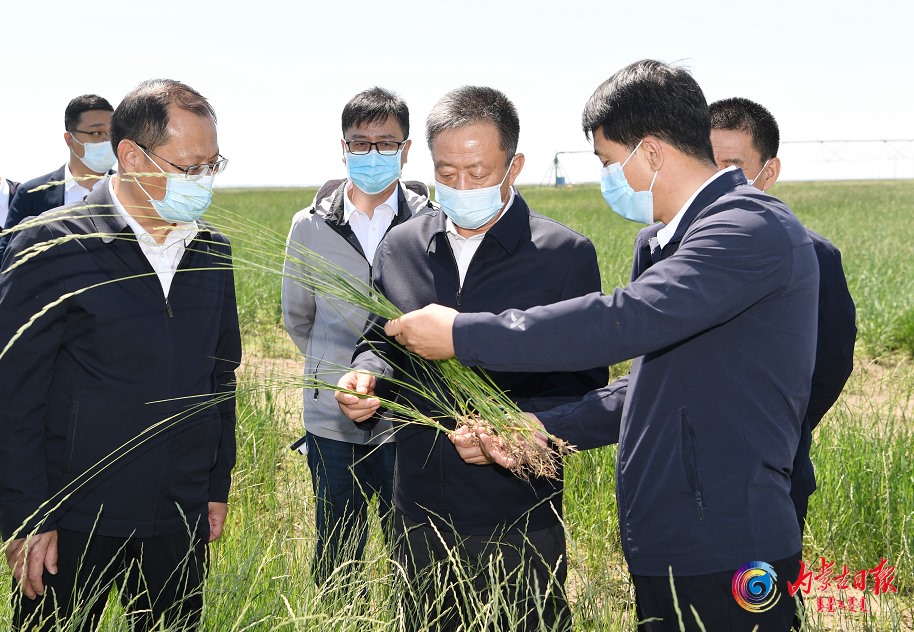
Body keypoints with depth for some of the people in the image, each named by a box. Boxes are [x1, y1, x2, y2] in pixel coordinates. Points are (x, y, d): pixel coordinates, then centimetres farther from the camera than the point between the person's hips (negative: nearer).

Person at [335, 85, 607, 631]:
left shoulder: (567, 255, -6)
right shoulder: (402, 247, 6)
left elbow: (586, 389, -5)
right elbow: (381, 342, 19)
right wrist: (366, 375, -4)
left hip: (518, 523, -4)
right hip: (420, 518, 4)